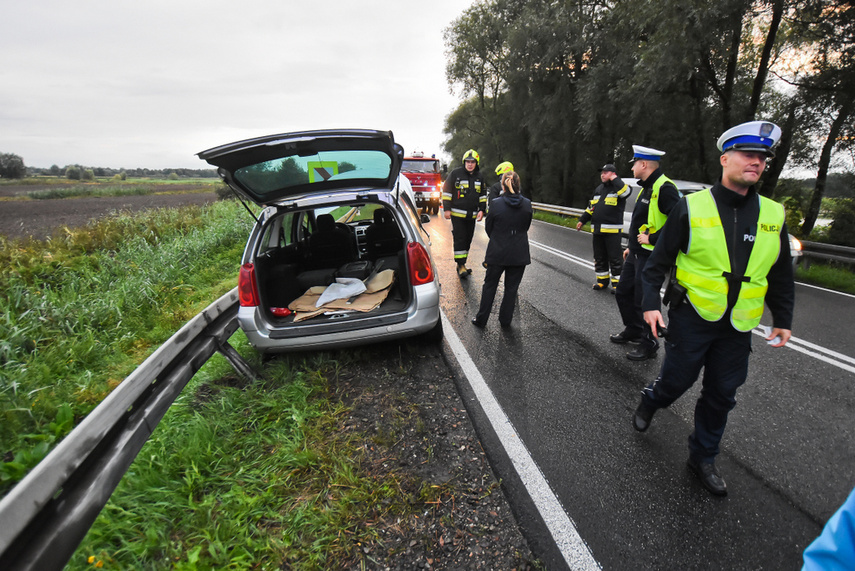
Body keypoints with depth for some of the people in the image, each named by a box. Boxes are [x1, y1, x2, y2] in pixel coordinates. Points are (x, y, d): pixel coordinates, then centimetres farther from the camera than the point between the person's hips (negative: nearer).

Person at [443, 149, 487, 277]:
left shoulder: (479, 177, 10)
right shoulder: (456, 173, -4)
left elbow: (483, 195, 19)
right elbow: (446, 191, -3)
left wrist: (481, 210, 8)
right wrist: (446, 209, -7)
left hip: (472, 215, 5)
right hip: (457, 213, -5)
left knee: (468, 239, 9)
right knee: (459, 239, -7)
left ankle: (463, 264, 20)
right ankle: (460, 265, -1)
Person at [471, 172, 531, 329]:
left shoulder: (496, 203, -11)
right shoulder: (527, 204, -4)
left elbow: (488, 227, -1)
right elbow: (527, 227, 8)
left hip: (497, 252, -1)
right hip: (519, 254, 2)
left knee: (490, 285, 11)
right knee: (511, 287, 12)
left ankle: (481, 319, 18)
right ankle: (505, 320, 21)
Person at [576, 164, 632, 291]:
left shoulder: (618, 187, -3)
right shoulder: (599, 189, 19)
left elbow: (626, 192, -28)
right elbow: (590, 207, 24)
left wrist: (614, 179, -15)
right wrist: (582, 221, 19)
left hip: (612, 230, -7)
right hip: (597, 229, 7)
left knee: (615, 258, -3)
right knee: (599, 257, 13)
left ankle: (617, 282, 5)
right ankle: (602, 280, 23)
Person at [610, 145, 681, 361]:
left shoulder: (664, 188, -17)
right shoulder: (647, 188, 15)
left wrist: (652, 239, -23)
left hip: (651, 256, -10)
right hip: (636, 254, 10)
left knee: (643, 300, -2)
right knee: (623, 293, 19)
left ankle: (649, 344, 15)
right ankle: (633, 331, 37)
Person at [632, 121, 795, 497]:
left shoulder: (772, 215, 5)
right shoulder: (692, 207, -8)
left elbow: (781, 274, 13)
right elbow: (659, 260, -6)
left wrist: (783, 320, 12)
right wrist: (650, 303, -13)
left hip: (738, 325, 4)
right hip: (692, 316, -4)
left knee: (722, 394, 12)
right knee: (677, 380, 6)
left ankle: (703, 457, 31)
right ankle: (649, 402, 40)